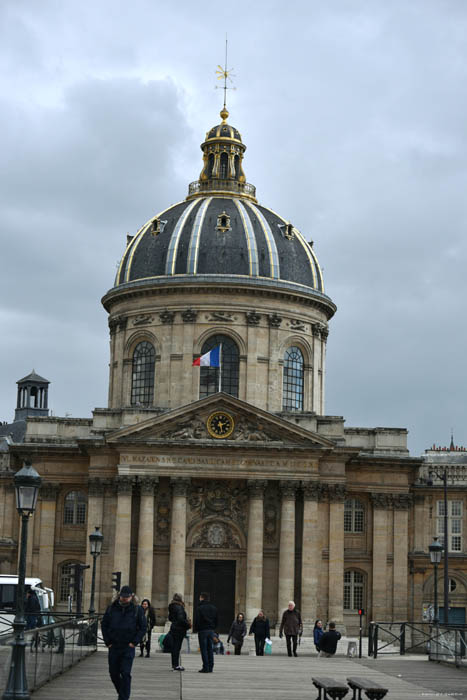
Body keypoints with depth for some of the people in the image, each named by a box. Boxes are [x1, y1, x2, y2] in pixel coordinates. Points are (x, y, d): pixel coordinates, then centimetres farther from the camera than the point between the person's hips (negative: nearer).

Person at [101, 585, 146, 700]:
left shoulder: (137, 610, -2)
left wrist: (135, 642, -6)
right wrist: (107, 642, 3)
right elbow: (104, 625, 10)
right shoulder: (111, 609, 3)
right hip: (113, 646, 3)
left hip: (128, 647, -3)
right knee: (113, 673, 9)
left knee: (125, 674, -10)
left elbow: (143, 628, 2)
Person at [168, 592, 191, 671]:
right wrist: (188, 624, -10)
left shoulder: (172, 607, 10)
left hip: (173, 628, 9)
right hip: (179, 629, -9)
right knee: (177, 647, -6)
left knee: (174, 647, 13)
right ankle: (176, 665, -4)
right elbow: (181, 619, -23)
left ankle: (174, 665, 19)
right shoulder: (179, 607, -17)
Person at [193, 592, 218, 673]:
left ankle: (206, 667, -8)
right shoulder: (214, 608, 11)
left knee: (204, 649, -4)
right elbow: (216, 620, 13)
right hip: (211, 630, 6)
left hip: (202, 630, -6)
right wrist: (213, 627, 16)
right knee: (210, 649, 10)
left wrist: (197, 629, 2)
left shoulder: (199, 608, -10)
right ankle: (210, 667, 8)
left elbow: (197, 620, -12)